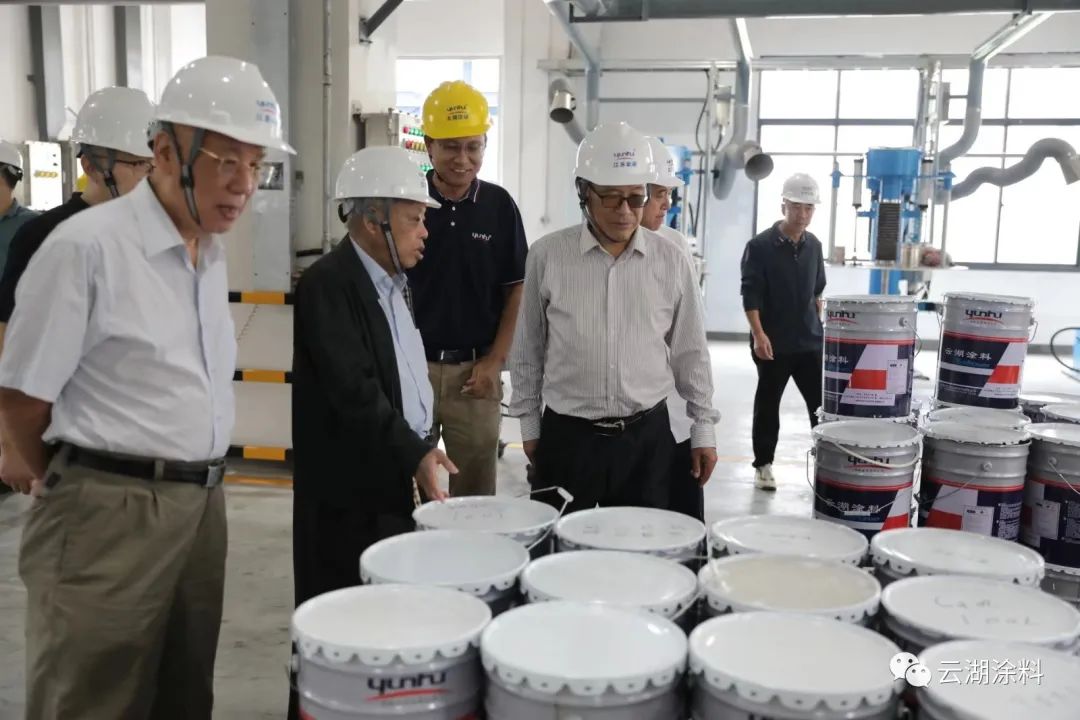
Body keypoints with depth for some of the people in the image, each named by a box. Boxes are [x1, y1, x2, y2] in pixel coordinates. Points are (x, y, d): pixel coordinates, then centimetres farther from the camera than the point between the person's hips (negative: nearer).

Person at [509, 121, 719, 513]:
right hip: (566, 435, -1)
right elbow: (528, 351, 4)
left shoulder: (671, 261, -1)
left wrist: (703, 428, 8)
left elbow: (690, 352, 7)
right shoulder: (547, 256, -4)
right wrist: (529, 424, 6)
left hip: (646, 436, 1)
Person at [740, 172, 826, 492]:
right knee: (768, 404, 7)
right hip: (772, 342, -4)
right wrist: (759, 334, -20)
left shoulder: (814, 245, 7)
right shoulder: (760, 246, -10)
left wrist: (818, 326, 16)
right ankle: (763, 465, 18)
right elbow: (750, 295, -13)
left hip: (810, 341, 4)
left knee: (822, 403, 4)